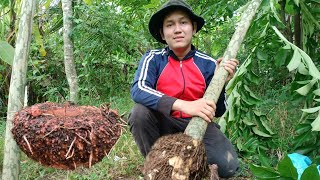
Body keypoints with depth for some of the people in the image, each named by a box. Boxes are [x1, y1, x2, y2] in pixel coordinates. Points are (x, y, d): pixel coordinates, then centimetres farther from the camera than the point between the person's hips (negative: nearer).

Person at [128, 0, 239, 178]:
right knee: (140, 112, -31)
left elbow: (217, 112, -3)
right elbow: (138, 90, -30)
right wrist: (183, 105, -41)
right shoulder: (153, 58, -10)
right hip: (164, 123, 0)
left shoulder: (208, 64, -7)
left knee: (228, 165, -24)